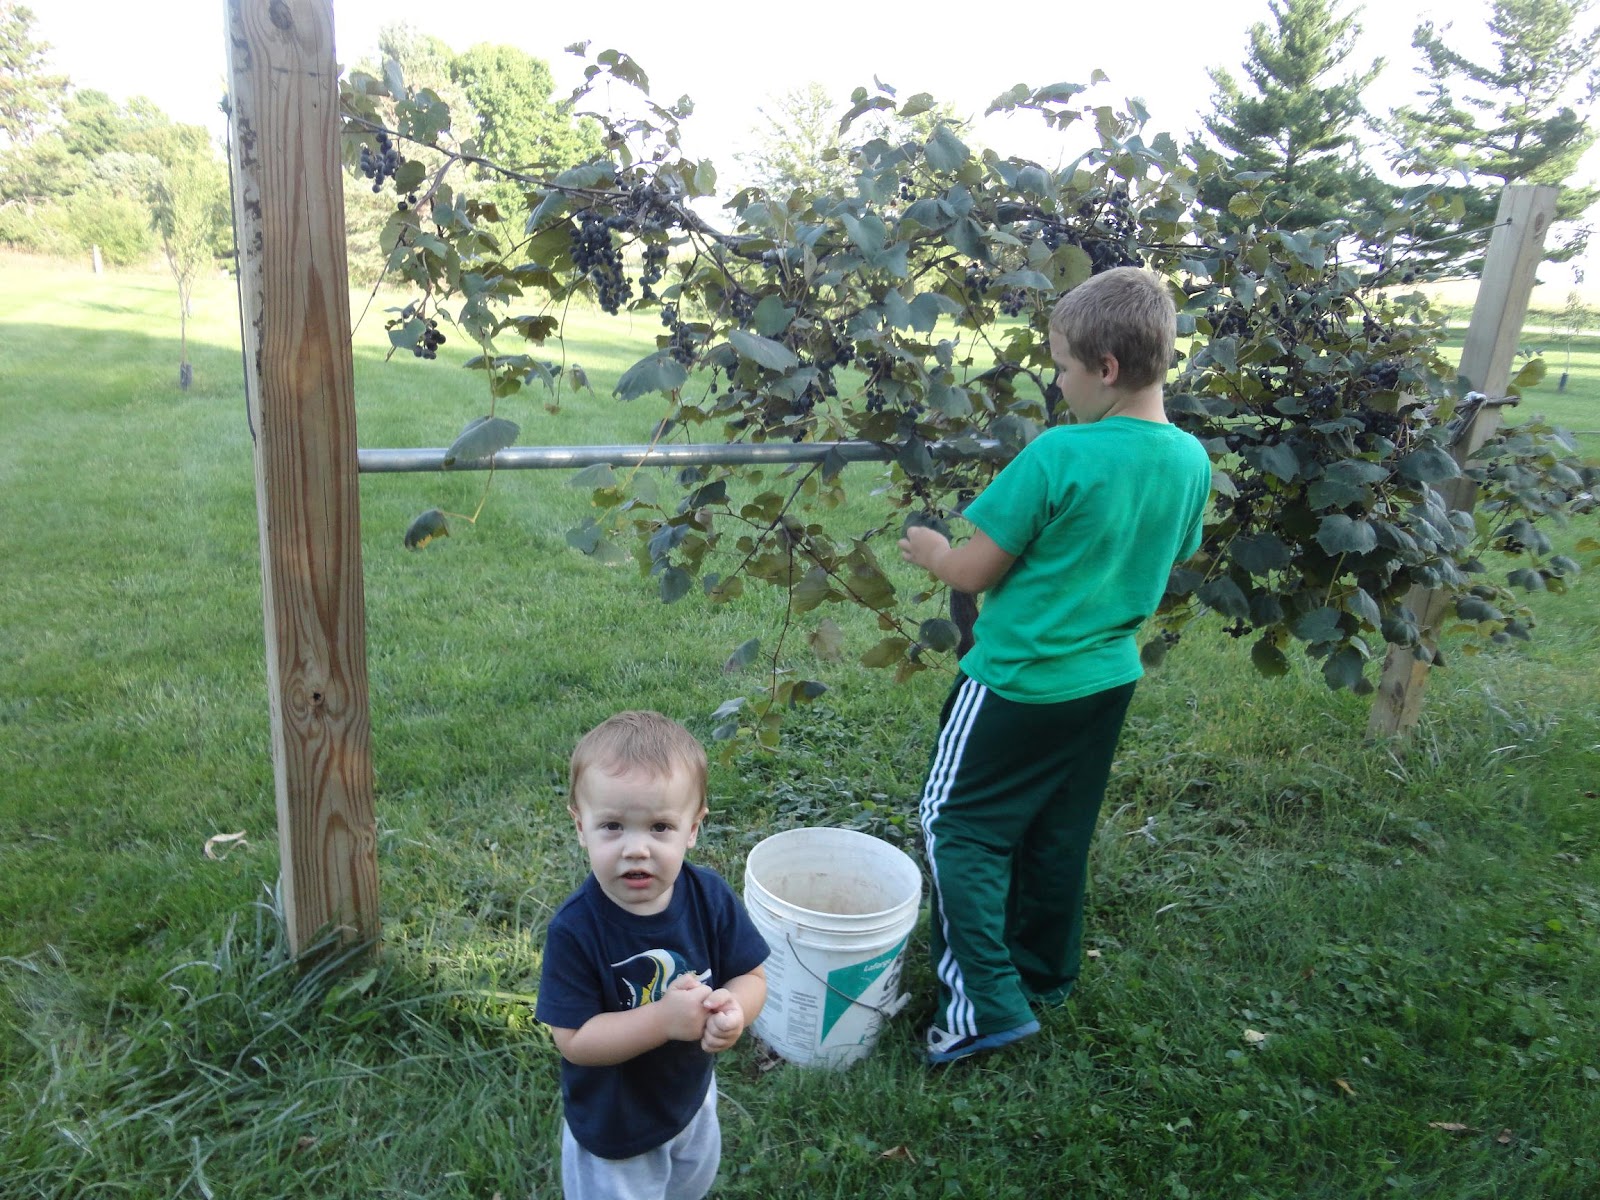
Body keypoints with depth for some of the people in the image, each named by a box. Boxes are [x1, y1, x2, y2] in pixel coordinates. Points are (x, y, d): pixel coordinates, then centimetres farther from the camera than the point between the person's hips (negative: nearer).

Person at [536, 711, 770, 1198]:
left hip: (692, 1098, 5)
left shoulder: (710, 898, -21)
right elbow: (573, 1040, -27)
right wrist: (664, 1018, -39)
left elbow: (751, 977, -11)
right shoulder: (574, 930, -31)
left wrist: (732, 1010, -33)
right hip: (611, 1125, -4)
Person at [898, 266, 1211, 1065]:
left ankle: (986, 1001, 7)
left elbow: (975, 572, -17)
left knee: (957, 822, 8)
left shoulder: (1058, 455, -23)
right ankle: (1044, 976, 37)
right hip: (1107, 677, 7)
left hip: (1019, 680, -7)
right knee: (1059, 833, 21)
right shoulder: (1191, 460, -2)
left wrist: (932, 552, 4)